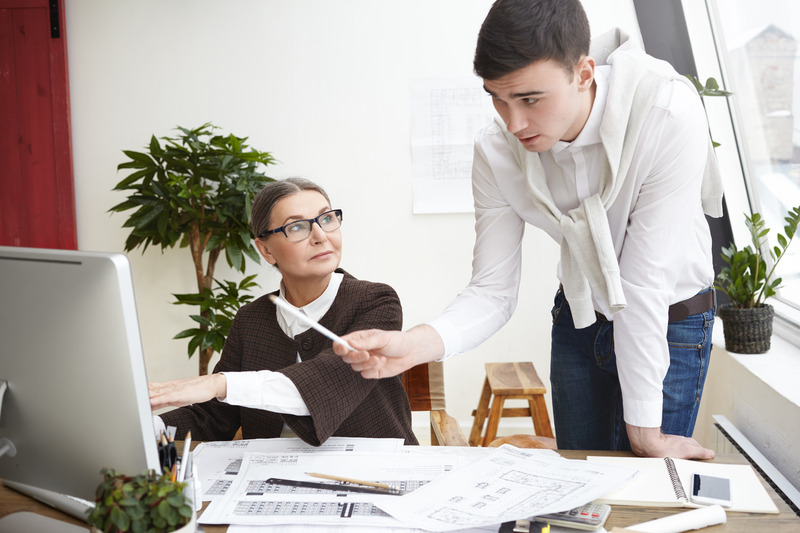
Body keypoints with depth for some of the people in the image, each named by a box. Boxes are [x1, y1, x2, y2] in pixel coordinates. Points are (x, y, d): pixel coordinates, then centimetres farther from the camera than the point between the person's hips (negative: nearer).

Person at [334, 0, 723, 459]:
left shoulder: (668, 114, -32)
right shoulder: (496, 153, -19)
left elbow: (644, 279, -31)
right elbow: (493, 292, -15)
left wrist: (644, 430, -23)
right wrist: (412, 345, -35)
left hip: (671, 318, -3)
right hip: (580, 317, 4)